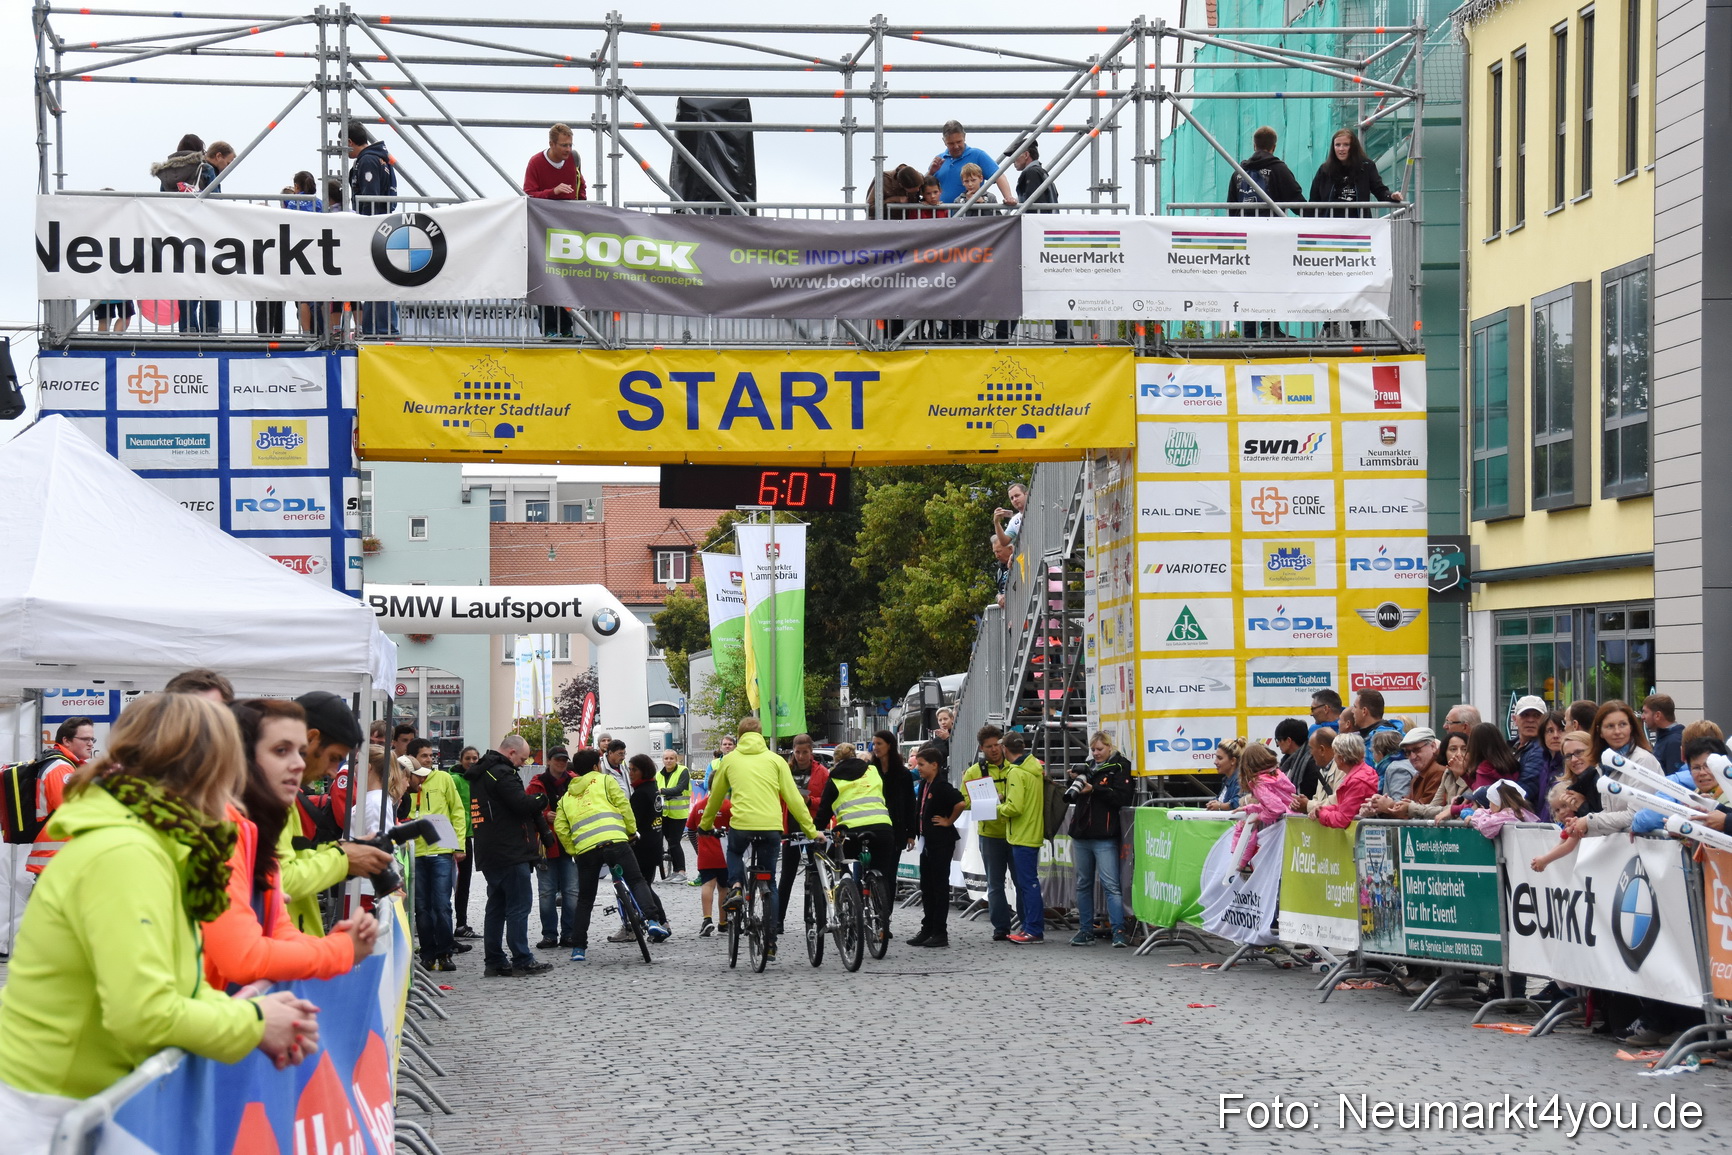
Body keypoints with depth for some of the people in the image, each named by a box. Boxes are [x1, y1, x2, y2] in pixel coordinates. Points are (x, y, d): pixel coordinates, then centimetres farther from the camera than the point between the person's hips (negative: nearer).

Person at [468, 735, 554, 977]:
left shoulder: (480, 773, 18)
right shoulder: (502, 773, -14)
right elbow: (522, 803, -21)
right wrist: (542, 800, -2)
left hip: (489, 854, 10)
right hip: (511, 853, -10)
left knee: (496, 907, 12)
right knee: (518, 906, -6)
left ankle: (494, 961, 13)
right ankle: (522, 961, -6)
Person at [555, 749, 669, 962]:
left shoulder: (567, 796, 26)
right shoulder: (605, 780, 15)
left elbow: (560, 828, 15)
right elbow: (623, 805, 4)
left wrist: (573, 852, 21)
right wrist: (631, 831, 14)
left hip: (585, 849, 3)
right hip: (614, 840, -3)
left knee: (585, 898, 12)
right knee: (637, 881, 4)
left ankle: (578, 947, 9)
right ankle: (652, 919, -19)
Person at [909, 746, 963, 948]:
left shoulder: (942, 786, -18)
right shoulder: (924, 785, 10)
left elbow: (961, 803, -31)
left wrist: (949, 821, -17)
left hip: (942, 842, -9)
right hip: (927, 841, 9)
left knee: (940, 886, -3)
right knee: (926, 887, 12)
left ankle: (940, 933, 2)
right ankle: (927, 930, 19)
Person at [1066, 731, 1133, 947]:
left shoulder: (1119, 767, -2)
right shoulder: (1087, 767, 17)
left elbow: (1123, 797, -14)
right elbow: (1072, 798, 22)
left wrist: (1094, 790, -16)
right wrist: (1074, 781, 3)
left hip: (1104, 836, -7)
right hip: (1082, 833, 7)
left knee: (1111, 884, -11)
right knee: (1083, 884, 10)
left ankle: (1118, 931, -12)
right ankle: (1085, 931, 16)